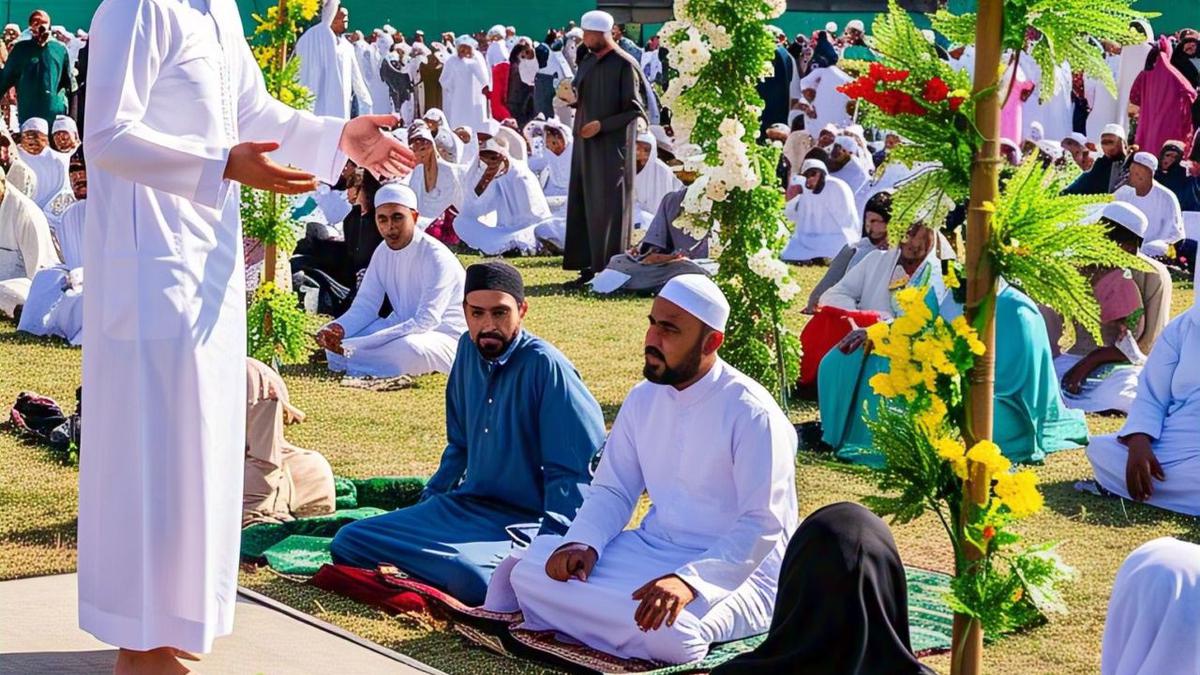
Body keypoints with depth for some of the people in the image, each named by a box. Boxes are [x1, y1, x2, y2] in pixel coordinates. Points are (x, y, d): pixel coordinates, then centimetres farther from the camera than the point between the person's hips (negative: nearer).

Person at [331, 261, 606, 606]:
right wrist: (426, 505, 17)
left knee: (471, 577, -38)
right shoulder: (469, 350, 6)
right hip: (466, 505, 7)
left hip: (527, 520, -7)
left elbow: (574, 470, -16)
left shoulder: (545, 366, -17)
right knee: (348, 542, -2)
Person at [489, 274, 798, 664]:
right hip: (653, 548, 6)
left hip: (736, 569, -5)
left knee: (669, 630, -36)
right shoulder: (643, 399, 5)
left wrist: (690, 581, -36)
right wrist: (584, 542, -13)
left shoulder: (752, 415, -17)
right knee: (530, 569, -12)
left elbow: (763, 526, -22)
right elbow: (613, 490, 9)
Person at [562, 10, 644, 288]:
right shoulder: (587, 61, 11)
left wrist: (602, 125, -18)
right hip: (585, 144, 7)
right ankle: (589, 267, 11)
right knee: (583, 205, 6)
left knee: (608, 208, -2)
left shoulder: (624, 65, -11)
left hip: (612, 147, -7)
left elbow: (635, 109, -11)